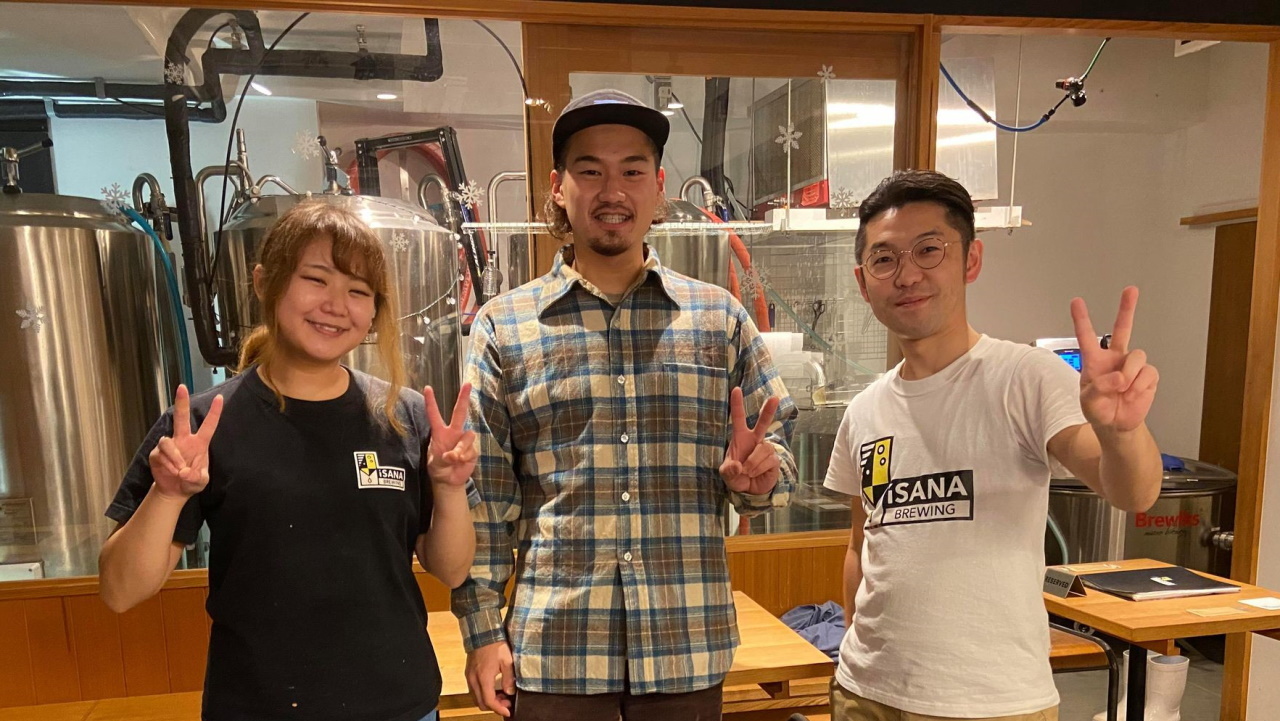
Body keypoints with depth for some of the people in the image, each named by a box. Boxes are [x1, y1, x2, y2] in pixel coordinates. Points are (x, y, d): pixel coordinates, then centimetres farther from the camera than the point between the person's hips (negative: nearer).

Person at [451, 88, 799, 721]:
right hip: (553, 647, -1)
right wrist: (483, 632, -2)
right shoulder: (503, 326, -1)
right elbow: (483, 497, 0)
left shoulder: (719, 317, 2)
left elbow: (776, 447, 8)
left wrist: (756, 475, -13)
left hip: (689, 647, 2)